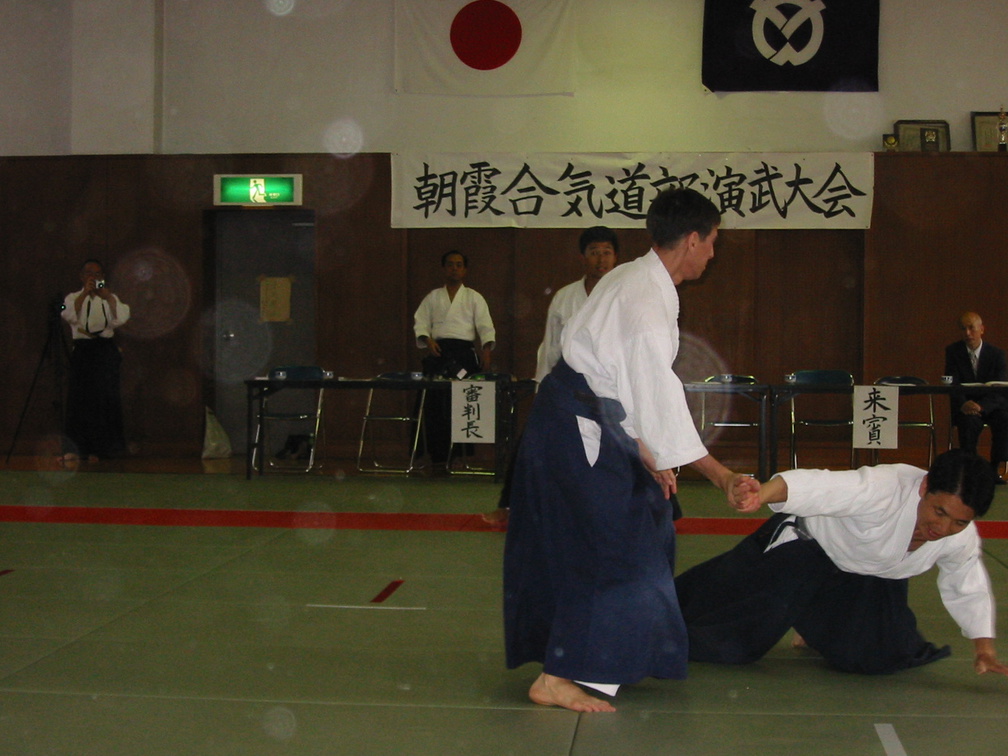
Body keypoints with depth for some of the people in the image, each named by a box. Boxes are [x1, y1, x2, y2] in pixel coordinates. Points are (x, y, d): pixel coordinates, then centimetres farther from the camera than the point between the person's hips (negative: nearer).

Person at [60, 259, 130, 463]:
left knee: (106, 398, -6)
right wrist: (85, 293, -22)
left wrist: (108, 297, -21)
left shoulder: (110, 299, 14)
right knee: (79, 399, -4)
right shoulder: (74, 298, 11)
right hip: (82, 352, 0)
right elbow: (69, 316, -12)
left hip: (105, 352, 0)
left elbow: (121, 318, -6)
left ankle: (101, 447, 1)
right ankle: (76, 448, 0)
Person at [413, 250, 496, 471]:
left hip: (464, 351, -1)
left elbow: (485, 326, 3)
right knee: (435, 403, -5)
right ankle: (438, 455, 0)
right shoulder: (433, 297, 17)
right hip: (438, 351, 1)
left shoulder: (474, 298, 13)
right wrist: (428, 340, -10)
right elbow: (421, 322, 11)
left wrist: (486, 349, -14)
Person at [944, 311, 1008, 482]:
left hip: (992, 405, 1)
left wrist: (981, 406, -32)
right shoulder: (953, 351, -1)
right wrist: (963, 404, -31)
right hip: (965, 406, 0)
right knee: (970, 422, -35)